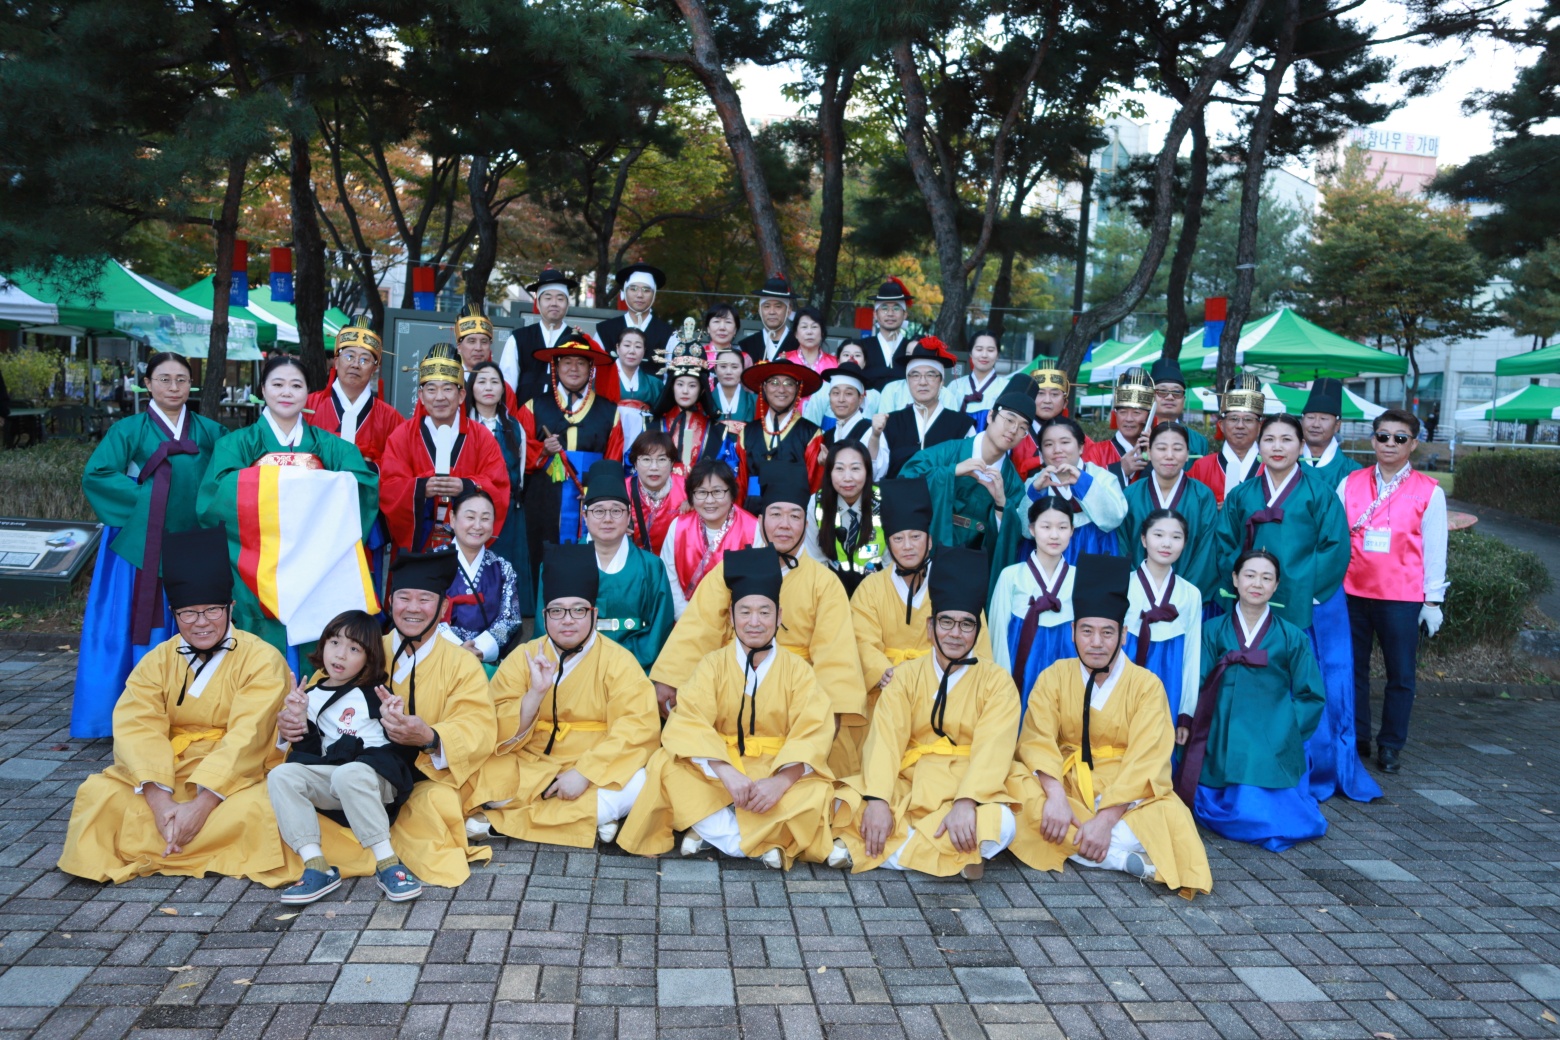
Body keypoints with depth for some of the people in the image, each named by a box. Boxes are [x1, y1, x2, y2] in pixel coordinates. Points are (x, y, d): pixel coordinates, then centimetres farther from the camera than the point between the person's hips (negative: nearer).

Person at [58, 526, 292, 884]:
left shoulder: (261, 661, -7)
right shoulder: (158, 661, 5)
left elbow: (245, 739, -17)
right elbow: (139, 730, -9)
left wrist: (202, 804, -28)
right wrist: (159, 800, -25)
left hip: (235, 779, -3)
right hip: (165, 776, 3)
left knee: (258, 809, -34)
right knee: (99, 794, -20)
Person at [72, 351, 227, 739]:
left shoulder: (209, 432, 11)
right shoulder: (129, 430, 4)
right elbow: (95, 475, -5)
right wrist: (146, 496, -11)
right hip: (140, 545, -2)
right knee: (135, 629, 1)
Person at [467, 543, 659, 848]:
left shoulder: (619, 661, -4)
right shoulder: (521, 658, 2)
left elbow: (637, 729, -14)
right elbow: (501, 735, -6)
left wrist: (585, 771, -23)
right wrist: (535, 692, -22)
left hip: (596, 769, 0)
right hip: (530, 766, 1)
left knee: (637, 785, -30)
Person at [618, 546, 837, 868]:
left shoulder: (798, 670, -1)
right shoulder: (713, 664, -1)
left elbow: (813, 734, -12)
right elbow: (687, 723, -16)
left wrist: (780, 781, -31)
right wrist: (726, 772, -33)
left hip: (779, 771, 0)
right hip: (717, 767, 1)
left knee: (817, 793, -29)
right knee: (666, 765, -25)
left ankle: (711, 828, -16)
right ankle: (762, 840, -21)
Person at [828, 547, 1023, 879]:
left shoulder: (996, 682, 2)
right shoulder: (906, 675, 7)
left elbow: (992, 750, -12)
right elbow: (885, 739, -7)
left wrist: (966, 803, -29)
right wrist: (877, 800, -23)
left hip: (970, 787, -1)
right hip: (909, 785, 1)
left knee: (1000, 826, -33)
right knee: (846, 805, -24)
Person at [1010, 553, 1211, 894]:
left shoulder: (1146, 684, -3)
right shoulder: (1054, 677, 1)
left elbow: (1144, 760, -12)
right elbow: (1037, 741, -10)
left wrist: (1106, 818, -25)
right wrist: (1056, 796, -29)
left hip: (1128, 795, -1)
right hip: (1067, 786, 2)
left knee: (1170, 818, -32)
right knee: (1023, 796, -30)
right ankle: (1125, 857, -26)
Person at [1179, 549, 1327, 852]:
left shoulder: (1292, 638, 9)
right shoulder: (1213, 631, 9)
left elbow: (1311, 697, 10)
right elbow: (1196, 685, 4)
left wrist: (1286, 731, -3)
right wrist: (1187, 724, -11)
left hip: (1274, 748, 0)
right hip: (1223, 745, 0)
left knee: (1279, 823, -15)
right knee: (1237, 817, -14)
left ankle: (1300, 801, 18)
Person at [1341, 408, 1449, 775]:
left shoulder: (1429, 492, 0)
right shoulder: (1351, 483, 4)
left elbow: (1434, 550, 1)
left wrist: (1433, 600, 0)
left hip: (1403, 598, -2)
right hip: (1352, 592, 2)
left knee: (1401, 674, 5)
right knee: (1352, 668, 9)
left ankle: (1390, 745, 18)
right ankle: (1355, 739, 21)